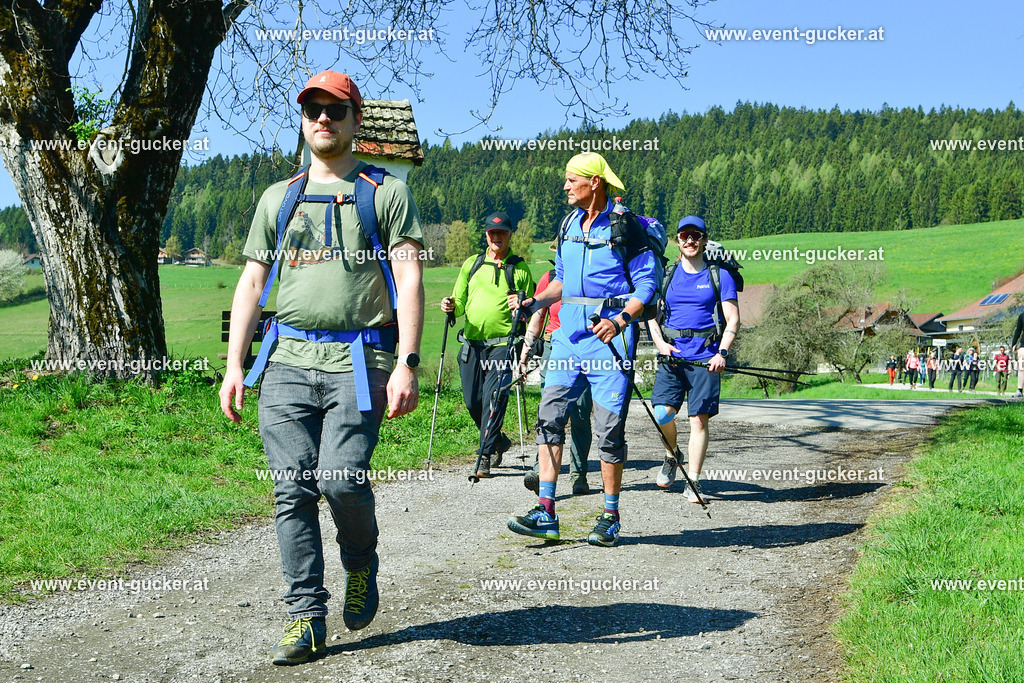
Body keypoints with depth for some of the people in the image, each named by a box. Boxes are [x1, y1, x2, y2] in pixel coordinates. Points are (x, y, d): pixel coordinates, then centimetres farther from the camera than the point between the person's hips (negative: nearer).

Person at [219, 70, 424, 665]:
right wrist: (234, 366, 9)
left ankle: (362, 564, 14)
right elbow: (252, 283, 18)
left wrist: (407, 363, -13)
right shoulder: (278, 198, 20)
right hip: (288, 359, 4)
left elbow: (409, 279, -1)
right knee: (294, 489, -2)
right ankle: (307, 616, 7)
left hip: (358, 361, -3)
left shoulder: (387, 193, 9)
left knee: (342, 477, -16)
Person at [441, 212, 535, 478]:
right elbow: (460, 302, 19)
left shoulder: (520, 268, 7)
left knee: (494, 397, -13)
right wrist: (450, 306, -3)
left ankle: (486, 456, -7)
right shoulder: (472, 264, 15)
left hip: (503, 343, -4)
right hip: (472, 341, 4)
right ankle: (498, 441, 29)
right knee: (473, 400, 5)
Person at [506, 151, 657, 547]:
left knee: (609, 426, -2)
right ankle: (546, 512, -1)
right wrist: (534, 303, 8)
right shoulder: (569, 224, 15)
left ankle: (610, 517, 10)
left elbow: (646, 285, -8)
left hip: (609, 335, -6)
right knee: (550, 414, -3)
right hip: (569, 331, 6)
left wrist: (619, 320, -23)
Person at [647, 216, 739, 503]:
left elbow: (733, 320, 2)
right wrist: (659, 342, -5)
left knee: (699, 419, -3)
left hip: (705, 357, -2)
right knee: (662, 413, -12)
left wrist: (721, 353, -12)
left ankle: (693, 482, 7)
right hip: (672, 354, 2)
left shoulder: (719, 275, 5)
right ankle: (671, 458, 17)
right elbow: (650, 311, 13)